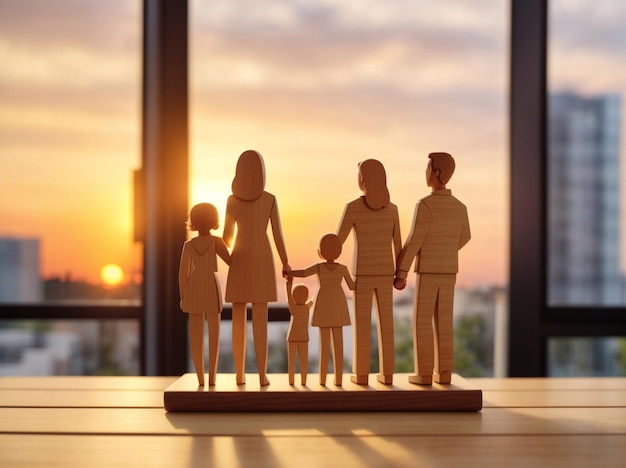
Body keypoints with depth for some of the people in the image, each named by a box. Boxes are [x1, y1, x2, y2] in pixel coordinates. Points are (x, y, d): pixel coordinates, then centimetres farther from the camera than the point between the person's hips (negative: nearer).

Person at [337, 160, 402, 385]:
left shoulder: (353, 207, -10)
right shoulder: (392, 208, 1)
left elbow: (338, 240, -6)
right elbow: (397, 244, 4)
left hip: (363, 273, -3)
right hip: (384, 272, 3)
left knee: (362, 324, 4)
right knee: (385, 323, 8)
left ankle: (361, 373, 6)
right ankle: (387, 373, 9)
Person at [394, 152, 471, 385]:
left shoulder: (425, 205, -18)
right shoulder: (460, 207, 4)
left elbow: (412, 243, -19)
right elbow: (464, 237, 22)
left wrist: (400, 275, -11)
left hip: (427, 274, -6)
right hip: (448, 274, 6)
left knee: (422, 324, 1)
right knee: (443, 323, 10)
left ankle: (424, 374, 2)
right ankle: (444, 372, 10)